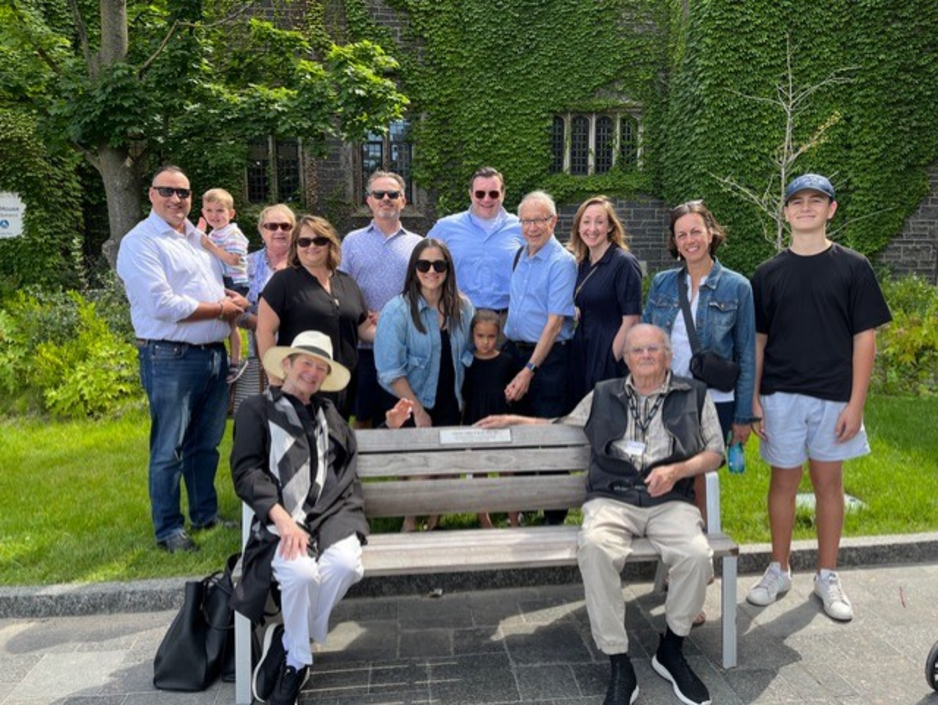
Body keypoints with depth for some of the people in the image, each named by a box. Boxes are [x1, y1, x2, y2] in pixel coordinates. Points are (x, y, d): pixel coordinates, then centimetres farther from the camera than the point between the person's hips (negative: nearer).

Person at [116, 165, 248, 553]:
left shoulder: (199, 238, 16)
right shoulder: (140, 242, -8)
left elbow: (217, 286, 26)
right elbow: (162, 305, -19)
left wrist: (231, 298, 1)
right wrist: (220, 309, -10)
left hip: (214, 355, 7)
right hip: (170, 359, -7)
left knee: (206, 444, 17)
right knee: (169, 451, 2)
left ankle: (206, 515, 31)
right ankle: (168, 529, 16)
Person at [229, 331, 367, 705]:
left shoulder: (328, 412, 27)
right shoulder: (256, 408, 11)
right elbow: (246, 471, -2)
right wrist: (283, 519, -16)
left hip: (331, 512, 4)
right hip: (281, 516, -3)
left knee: (346, 564, -29)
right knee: (301, 572, -33)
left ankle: (288, 641, -3)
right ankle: (299, 659, -3)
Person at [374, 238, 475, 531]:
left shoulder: (462, 307, 1)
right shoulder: (397, 310, -13)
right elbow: (391, 372, -15)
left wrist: (463, 399, 5)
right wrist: (418, 410, -15)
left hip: (451, 405, 4)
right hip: (412, 408, -4)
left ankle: (434, 521, 29)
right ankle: (410, 523, 22)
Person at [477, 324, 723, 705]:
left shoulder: (694, 394, 16)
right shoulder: (603, 395, 20)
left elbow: (714, 452, 15)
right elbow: (564, 426, 31)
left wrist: (677, 470, -4)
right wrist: (514, 419, 22)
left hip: (670, 501, 0)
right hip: (612, 498, 0)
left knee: (697, 554, -30)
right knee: (594, 547, -34)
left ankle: (671, 650, -1)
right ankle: (619, 665, -19)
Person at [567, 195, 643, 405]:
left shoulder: (624, 263, -11)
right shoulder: (583, 264, 10)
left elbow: (631, 320, -15)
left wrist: (612, 361, -15)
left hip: (610, 352, -7)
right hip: (582, 353, 7)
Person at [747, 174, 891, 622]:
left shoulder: (852, 267, 0)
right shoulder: (769, 273, 4)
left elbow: (864, 337, -1)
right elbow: (757, 340, 6)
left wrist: (856, 404, -7)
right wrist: (753, 398, 0)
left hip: (833, 397, -1)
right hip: (780, 396, 1)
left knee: (829, 484, 9)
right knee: (784, 482, 9)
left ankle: (827, 577, 24)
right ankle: (779, 571, 24)